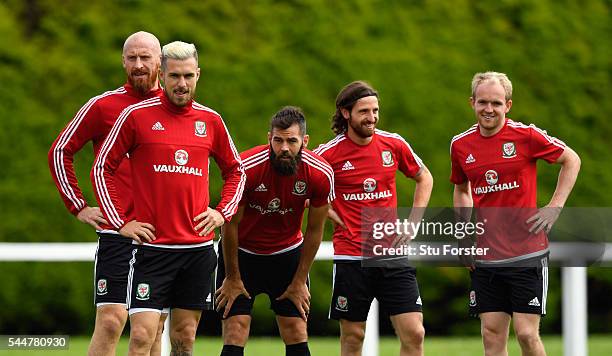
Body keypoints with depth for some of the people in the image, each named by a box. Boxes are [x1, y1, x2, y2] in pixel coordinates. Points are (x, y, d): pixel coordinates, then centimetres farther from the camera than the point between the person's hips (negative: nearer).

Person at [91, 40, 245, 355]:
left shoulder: (211, 120, 8)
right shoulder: (136, 115, -2)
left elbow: (235, 170, 21)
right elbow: (103, 168, 3)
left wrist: (223, 212, 6)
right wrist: (121, 221, -3)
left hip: (199, 247, 4)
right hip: (151, 244, -3)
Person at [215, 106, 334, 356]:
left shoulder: (321, 174, -18)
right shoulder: (247, 167, -26)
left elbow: (314, 230, -4)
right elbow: (231, 223, -13)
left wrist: (299, 281, -1)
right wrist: (232, 277, -7)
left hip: (288, 253, 2)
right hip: (242, 252, -2)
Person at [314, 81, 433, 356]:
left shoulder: (393, 144, 3)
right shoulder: (329, 153, -5)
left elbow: (424, 178, 18)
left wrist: (412, 223, 10)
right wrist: (327, 212, -5)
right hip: (351, 258, -2)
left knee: (414, 333, -6)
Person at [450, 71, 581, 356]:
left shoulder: (526, 135, -8)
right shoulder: (460, 145, 4)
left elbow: (571, 160, 4)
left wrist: (555, 207, -4)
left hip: (528, 254, -4)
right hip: (486, 257, 4)